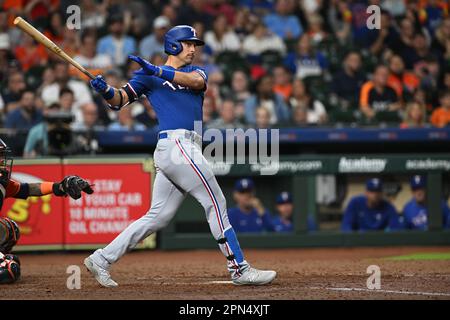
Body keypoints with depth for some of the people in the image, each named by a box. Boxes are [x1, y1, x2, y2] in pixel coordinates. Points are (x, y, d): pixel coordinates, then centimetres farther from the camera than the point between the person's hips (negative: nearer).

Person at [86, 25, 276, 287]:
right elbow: (120, 100, 2)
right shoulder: (148, 75, 9)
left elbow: (196, 81, -3)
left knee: (158, 217, 6)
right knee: (216, 203, -9)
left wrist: (158, 71, -17)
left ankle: (102, 259, 10)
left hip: (188, 150, 7)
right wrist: (106, 90, -21)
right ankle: (240, 269, -7)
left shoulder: (197, 71, 22)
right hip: (175, 144, -7)